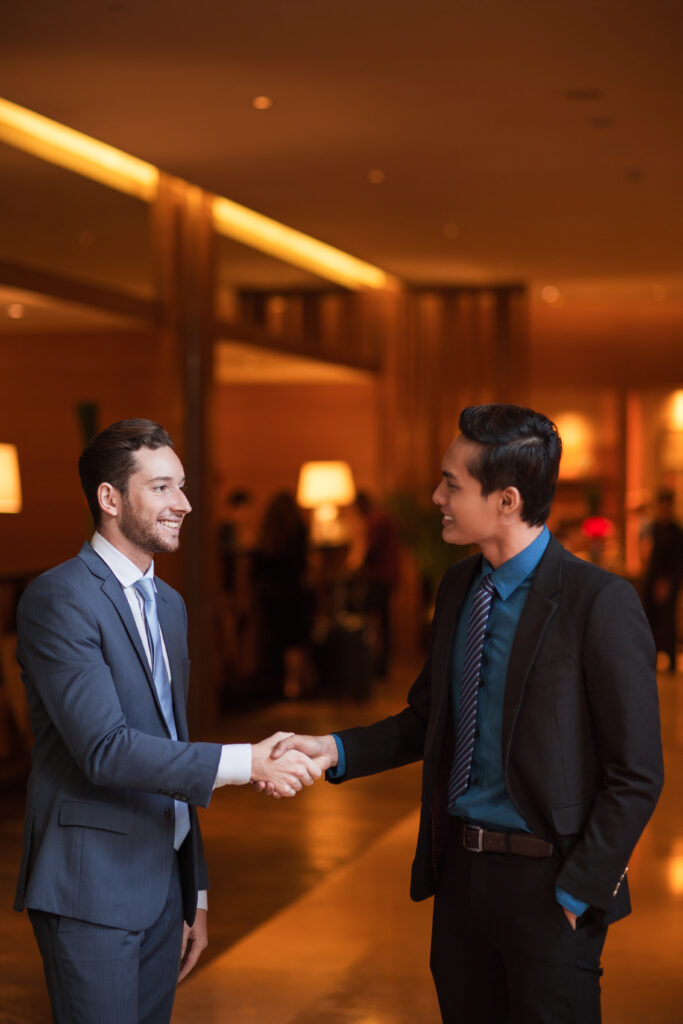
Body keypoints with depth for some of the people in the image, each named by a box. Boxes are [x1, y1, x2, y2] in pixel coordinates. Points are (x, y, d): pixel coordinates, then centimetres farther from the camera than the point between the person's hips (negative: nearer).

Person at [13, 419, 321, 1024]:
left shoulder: (169, 604, 15)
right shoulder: (59, 599, -13)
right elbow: (105, 749, -22)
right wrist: (244, 763, -25)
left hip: (164, 881, 8)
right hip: (91, 888, -8)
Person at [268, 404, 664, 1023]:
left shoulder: (601, 603, -15)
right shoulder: (459, 588, 7)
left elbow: (635, 774, -13)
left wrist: (576, 896, -13)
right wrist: (334, 750, 2)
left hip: (547, 883, -6)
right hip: (459, 870, 7)